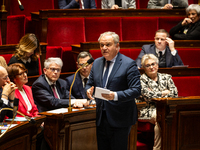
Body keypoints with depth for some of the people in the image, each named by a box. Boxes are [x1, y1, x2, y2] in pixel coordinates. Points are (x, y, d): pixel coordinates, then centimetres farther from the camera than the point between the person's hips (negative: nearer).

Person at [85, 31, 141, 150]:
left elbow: (136, 90, -15)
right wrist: (89, 90, -6)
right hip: (101, 118, 6)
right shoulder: (97, 63, 12)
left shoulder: (129, 64, -9)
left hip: (120, 120, -6)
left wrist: (115, 96, -29)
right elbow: (90, 84, 19)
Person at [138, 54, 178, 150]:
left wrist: (156, 95, -4)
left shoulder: (166, 77, 15)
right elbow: (148, 96, -11)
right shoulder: (142, 79, 4)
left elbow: (174, 94, 3)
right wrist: (165, 92, 0)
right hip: (150, 109, -3)